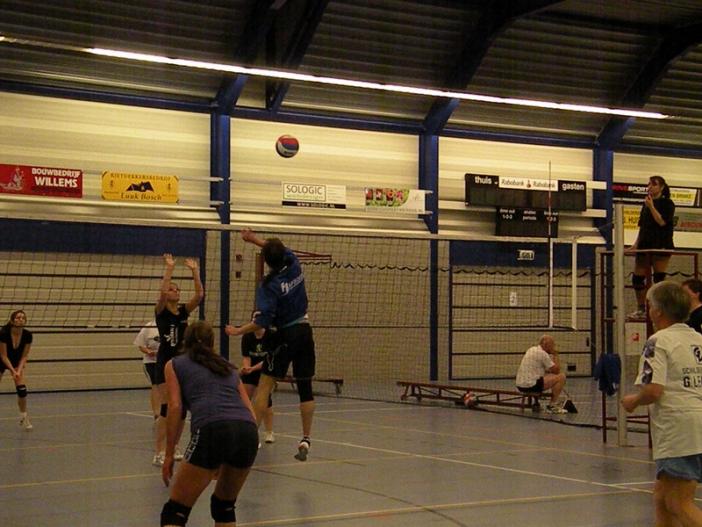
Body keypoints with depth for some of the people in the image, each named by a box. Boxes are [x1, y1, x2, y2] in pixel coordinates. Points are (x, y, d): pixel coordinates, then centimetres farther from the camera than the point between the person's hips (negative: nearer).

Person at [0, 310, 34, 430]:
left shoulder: (27, 335, -23)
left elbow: (24, 356, -14)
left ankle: (23, 418, 2)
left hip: (17, 361, 2)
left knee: (22, 389, -13)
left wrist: (18, 371, -26)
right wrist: (13, 371, -31)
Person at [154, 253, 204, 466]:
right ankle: (159, 454, -8)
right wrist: (169, 269, -26)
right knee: (166, 409, -10)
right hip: (165, 363, -5)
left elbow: (199, 294, -6)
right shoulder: (161, 311, -5)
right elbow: (162, 292, -26)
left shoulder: (184, 310, 8)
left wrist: (195, 271, -11)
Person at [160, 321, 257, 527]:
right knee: (224, 506, 26)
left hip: (211, 431, -4)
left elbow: (175, 407, 7)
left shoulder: (175, 364, 22)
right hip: (249, 433, 4)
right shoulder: (228, 366, 33)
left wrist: (169, 455, 9)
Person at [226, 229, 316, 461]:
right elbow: (281, 249, 23)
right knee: (305, 387, 7)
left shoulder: (268, 285, -15)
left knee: (265, 385, -1)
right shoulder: (294, 265, 0)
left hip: (286, 335, -6)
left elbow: (263, 321, -21)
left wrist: (238, 331, -11)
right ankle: (305, 440, 9)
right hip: (305, 331, 6)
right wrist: (253, 238, 23)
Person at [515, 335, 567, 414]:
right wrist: (556, 355, 3)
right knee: (561, 377, -4)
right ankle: (553, 406, 2)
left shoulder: (531, 350, 15)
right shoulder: (543, 353, -11)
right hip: (531, 386, -9)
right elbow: (556, 370, -6)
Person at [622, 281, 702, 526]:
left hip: (678, 427, -9)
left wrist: (632, 401, 0)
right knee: (662, 496, 17)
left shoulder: (658, 341, -9)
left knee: (680, 503, -7)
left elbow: (653, 390, -19)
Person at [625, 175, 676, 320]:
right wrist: (635, 245, 12)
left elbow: (662, 222, -14)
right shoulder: (646, 204, 16)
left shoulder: (667, 204, -1)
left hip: (661, 247, -6)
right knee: (637, 278, 4)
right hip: (645, 246, 7)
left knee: (659, 279, -8)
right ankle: (641, 310, 13)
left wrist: (651, 207, -15)